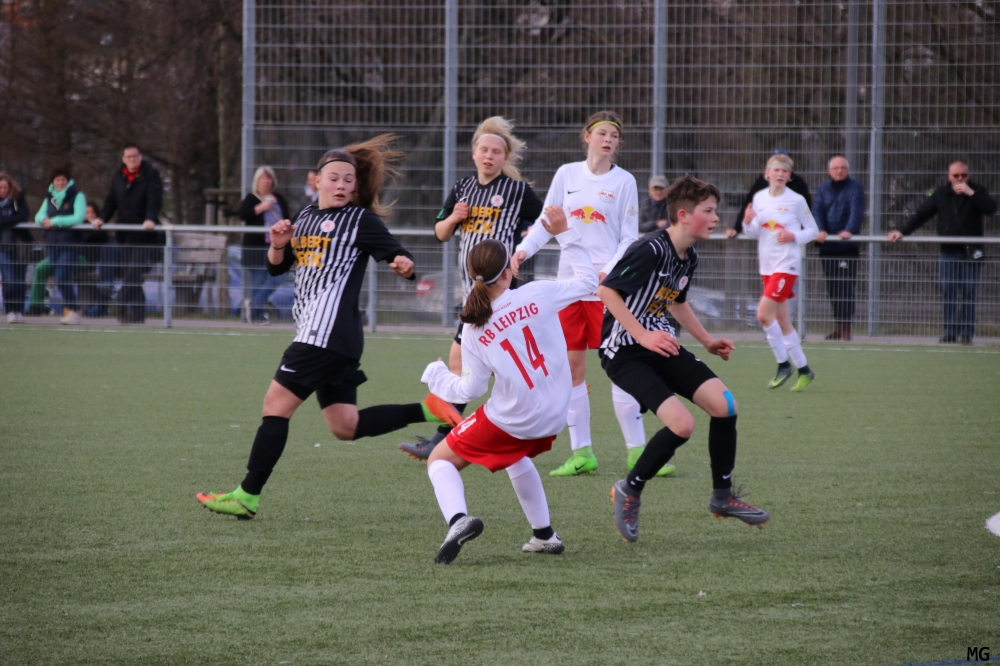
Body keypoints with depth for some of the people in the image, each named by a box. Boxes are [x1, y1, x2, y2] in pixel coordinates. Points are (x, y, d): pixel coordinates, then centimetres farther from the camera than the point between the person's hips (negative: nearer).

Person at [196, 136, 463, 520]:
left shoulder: (361, 220, -1)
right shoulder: (306, 217, 19)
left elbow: (399, 257, -3)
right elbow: (276, 268, 25)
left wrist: (403, 265, -26)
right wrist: (279, 244, 3)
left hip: (329, 332, -9)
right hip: (316, 334, 9)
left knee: (276, 404, -9)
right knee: (345, 427, 10)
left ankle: (247, 497, -8)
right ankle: (426, 410, 15)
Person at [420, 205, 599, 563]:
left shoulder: (474, 331, -13)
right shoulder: (537, 295, -13)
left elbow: (470, 389, -8)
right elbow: (587, 280, 2)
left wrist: (436, 373, 11)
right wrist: (564, 234, 7)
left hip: (510, 421, -4)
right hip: (552, 417, 4)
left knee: (440, 460, 11)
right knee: (515, 455, 37)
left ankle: (457, 519, -19)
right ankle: (544, 535, 37)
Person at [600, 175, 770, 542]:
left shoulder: (689, 258, 8)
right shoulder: (650, 250, -21)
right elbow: (606, 290, -23)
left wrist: (707, 341, 20)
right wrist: (643, 336, -25)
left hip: (661, 344, 9)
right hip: (624, 352, -9)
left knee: (725, 405, -5)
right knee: (681, 423, -22)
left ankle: (722, 496, 11)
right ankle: (629, 491, 0)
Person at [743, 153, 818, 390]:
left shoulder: (796, 200, -6)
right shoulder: (759, 198, 7)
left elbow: (812, 230, 2)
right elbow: (754, 233, 12)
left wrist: (793, 236, -16)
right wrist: (748, 222, -9)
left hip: (787, 264, -6)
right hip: (766, 264, 6)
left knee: (764, 313, -17)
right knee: (782, 321, 9)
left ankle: (783, 364, -5)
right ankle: (804, 370, 18)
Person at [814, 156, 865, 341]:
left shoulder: (855, 188, -1)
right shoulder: (824, 188, 13)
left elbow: (857, 211, -14)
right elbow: (817, 210, 2)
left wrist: (849, 230, -31)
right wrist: (820, 230, -17)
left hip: (847, 247, -5)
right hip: (827, 247, 5)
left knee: (846, 288, -10)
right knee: (832, 288, 7)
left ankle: (846, 328, -9)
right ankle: (838, 327, 14)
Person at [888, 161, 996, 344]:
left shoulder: (977, 191, 4)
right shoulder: (941, 194, 10)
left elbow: (991, 208, -12)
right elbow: (921, 214, 11)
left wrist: (971, 193, -19)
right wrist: (902, 231, 4)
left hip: (971, 253, -2)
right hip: (948, 252, 2)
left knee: (969, 293, -3)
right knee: (948, 293, -3)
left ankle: (967, 333, 0)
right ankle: (950, 332, 0)